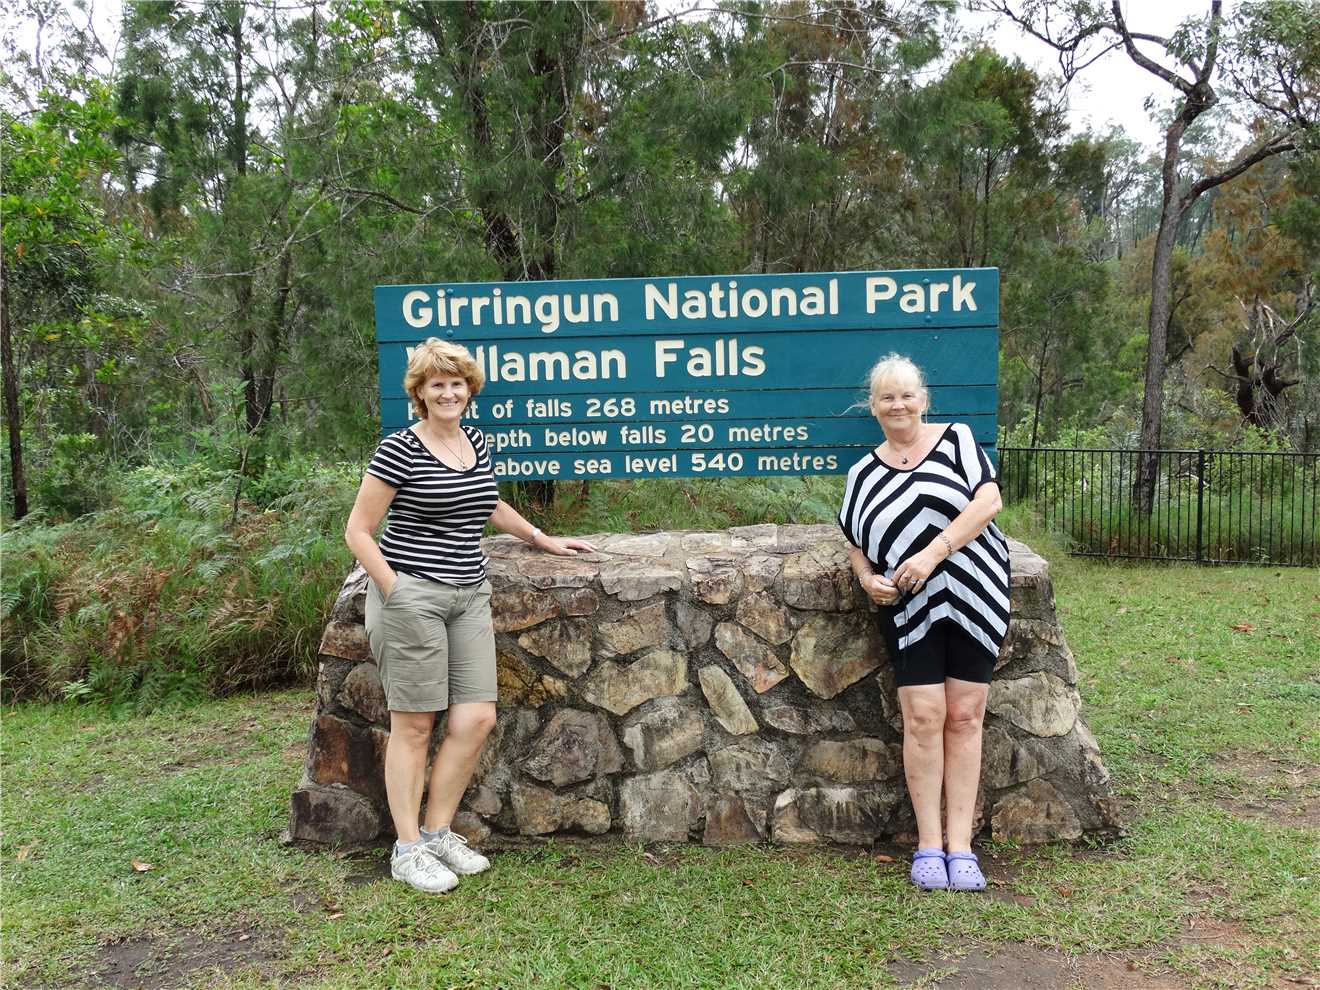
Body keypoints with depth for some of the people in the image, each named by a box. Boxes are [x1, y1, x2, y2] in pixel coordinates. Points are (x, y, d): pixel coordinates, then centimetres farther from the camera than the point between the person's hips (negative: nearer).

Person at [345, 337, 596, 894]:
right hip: (412, 596, -6)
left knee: (477, 719, 2)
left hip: (470, 596, 6)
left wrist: (544, 540, 32)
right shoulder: (400, 449, -8)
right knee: (414, 724, 0)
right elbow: (358, 530, -6)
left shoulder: (476, 442, 12)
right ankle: (408, 850, 12)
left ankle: (438, 833, 18)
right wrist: (394, 591, -12)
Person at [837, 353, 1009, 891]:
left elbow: (987, 501, -7)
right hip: (911, 608, 1)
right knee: (924, 717, -5)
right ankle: (929, 846, 5)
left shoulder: (956, 439, 6)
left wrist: (933, 552, -16)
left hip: (975, 595, -1)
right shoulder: (864, 473, 13)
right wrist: (869, 580, -3)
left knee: (964, 718, 0)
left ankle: (961, 847, 7)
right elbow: (856, 546, 19)